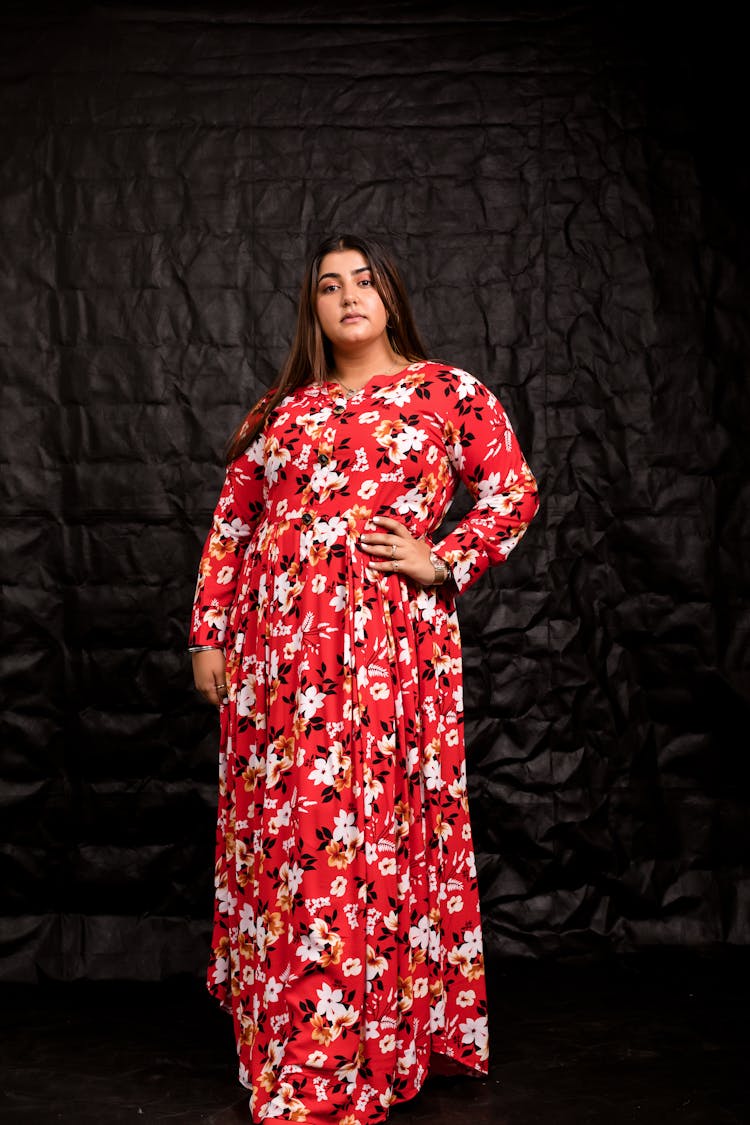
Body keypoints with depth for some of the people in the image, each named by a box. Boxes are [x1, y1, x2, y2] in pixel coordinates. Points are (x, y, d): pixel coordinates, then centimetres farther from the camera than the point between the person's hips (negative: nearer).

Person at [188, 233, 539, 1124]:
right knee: (275, 831, 6)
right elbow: (229, 529, 16)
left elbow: (513, 493, 8)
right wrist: (208, 634, 10)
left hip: (386, 640, -3)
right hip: (275, 644, 4)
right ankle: (281, 1049, 22)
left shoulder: (450, 392, 9)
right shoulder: (281, 410, 16)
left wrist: (444, 560, -6)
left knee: (370, 836, -4)